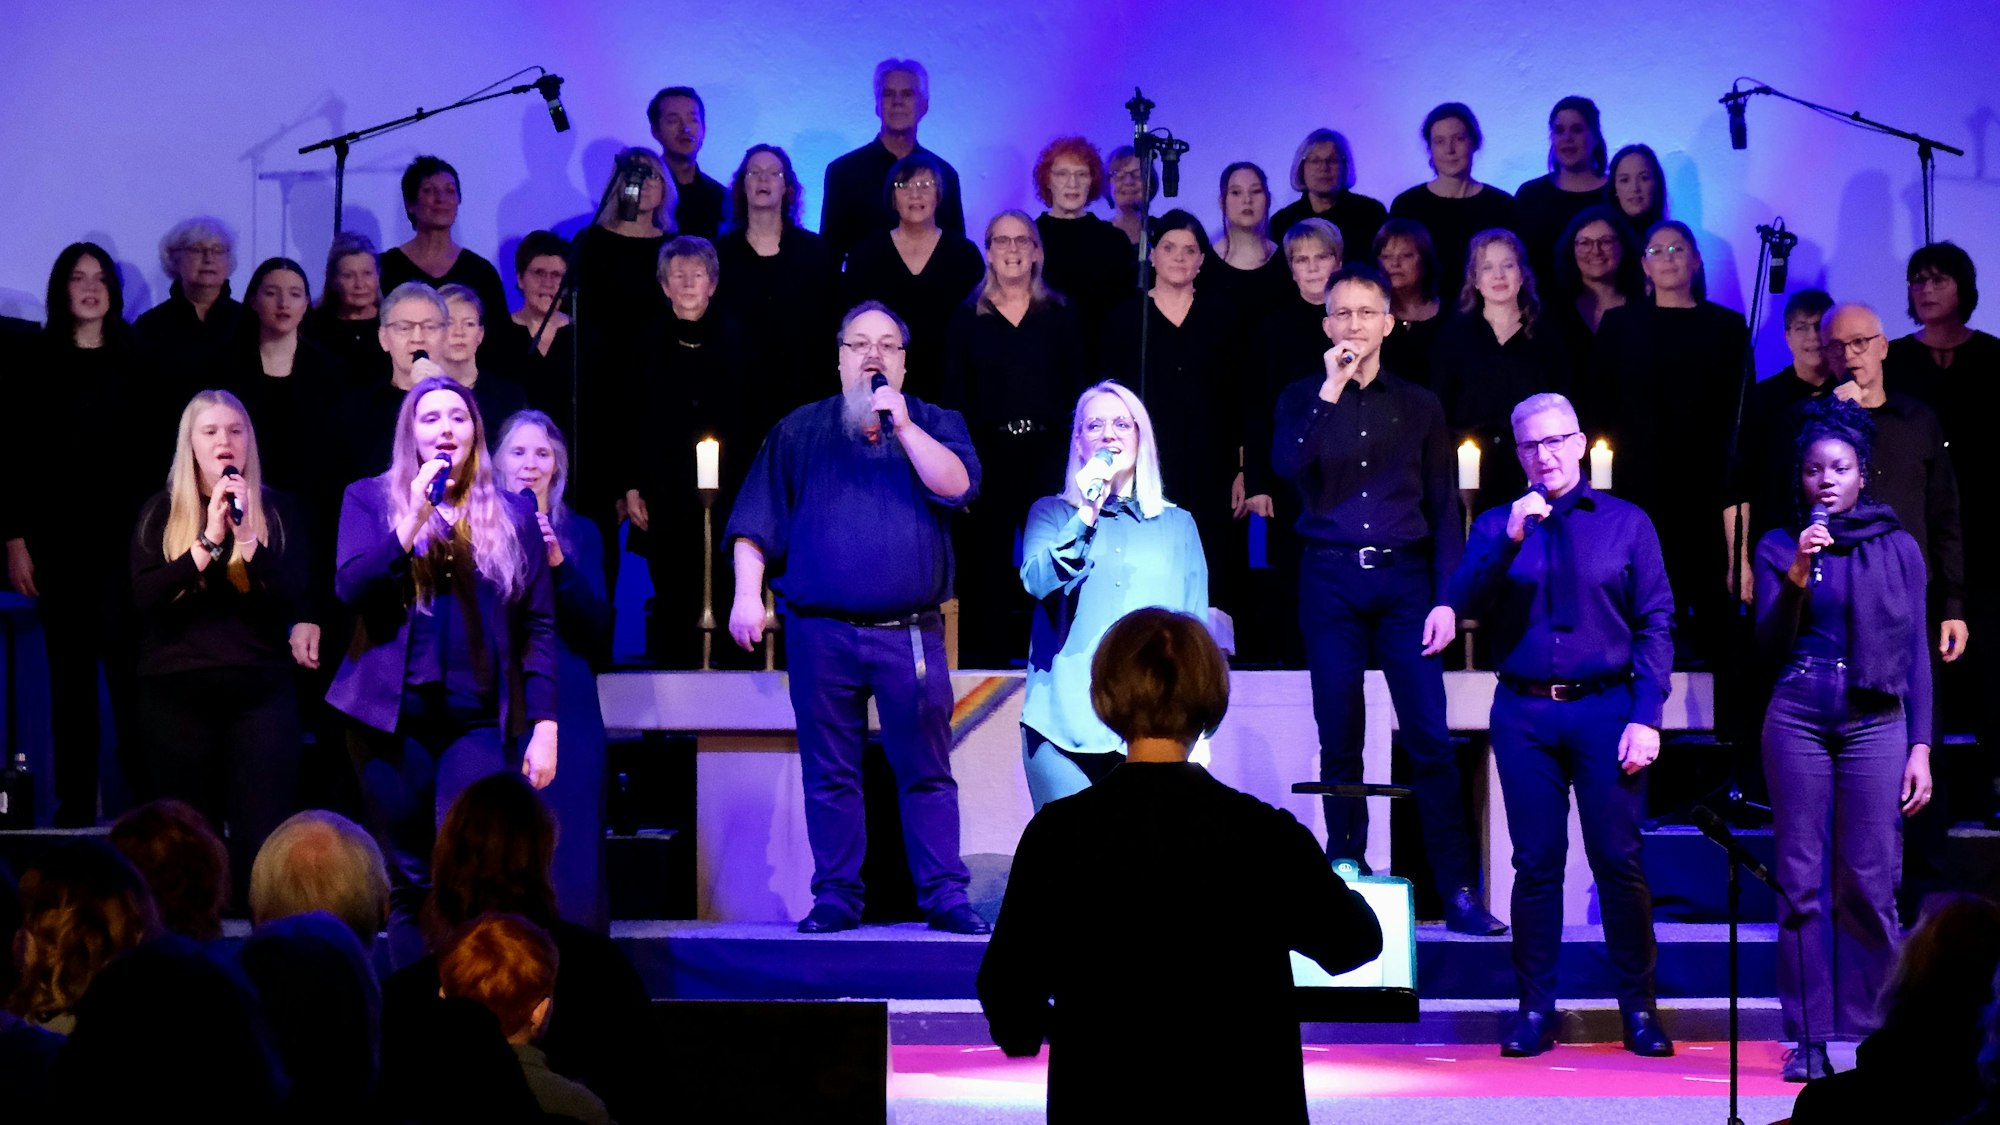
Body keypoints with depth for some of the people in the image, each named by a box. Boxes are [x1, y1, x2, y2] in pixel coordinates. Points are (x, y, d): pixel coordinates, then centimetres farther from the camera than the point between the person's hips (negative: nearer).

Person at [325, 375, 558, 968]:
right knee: (407, 881, 4)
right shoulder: (370, 499, 8)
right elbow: (350, 590, -7)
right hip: (393, 714, 0)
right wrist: (414, 518, -14)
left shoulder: (512, 514, 10)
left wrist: (544, 724, -2)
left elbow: (538, 626, 6)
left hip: (479, 719, 0)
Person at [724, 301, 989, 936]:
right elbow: (756, 523, 9)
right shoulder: (799, 431, 13)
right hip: (822, 636, 1)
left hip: (910, 636, -1)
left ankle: (945, 899, 3)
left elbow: (957, 486, -7)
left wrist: (903, 425, -12)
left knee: (926, 771, -1)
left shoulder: (935, 425, 12)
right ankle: (836, 899, 9)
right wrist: (746, 595, -2)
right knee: (829, 774, 3)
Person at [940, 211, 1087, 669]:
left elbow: (1078, 388, 6)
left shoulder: (1062, 314, 8)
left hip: (1048, 454, 0)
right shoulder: (968, 317, 6)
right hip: (989, 455, 0)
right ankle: (989, 661, 9)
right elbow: (953, 397, 4)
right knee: (987, 568, 2)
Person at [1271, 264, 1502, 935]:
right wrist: (1331, 390, -14)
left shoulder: (1419, 407, 10)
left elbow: (1445, 509, 8)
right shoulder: (1303, 400, 10)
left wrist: (1446, 599, -2)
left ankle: (1458, 890, -7)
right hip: (1330, 579, 0)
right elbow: (1286, 466, -11)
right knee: (1339, 738, 3)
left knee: (1430, 737, -7)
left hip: (1403, 577, 0)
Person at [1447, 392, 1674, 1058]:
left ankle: (1639, 1007, 4)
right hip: (1524, 713, 2)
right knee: (1535, 862, 2)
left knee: (1619, 860, -4)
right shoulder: (1496, 526, 12)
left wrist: (1646, 716, -6)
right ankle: (1535, 1008, 7)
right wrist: (1510, 540, -15)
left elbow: (1655, 624, 3)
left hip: (1604, 709, -1)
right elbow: (1465, 604, -2)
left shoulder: (1626, 523, 8)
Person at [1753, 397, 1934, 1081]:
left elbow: (1916, 654, 8)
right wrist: (1797, 580, -12)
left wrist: (1921, 747, 1)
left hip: (1876, 722, 0)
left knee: (1868, 882, -4)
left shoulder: (1897, 549, 8)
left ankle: (1868, 1034, 2)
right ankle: (1808, 1038, 2)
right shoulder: (1779, 548, 8)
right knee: (1800, 881, -1)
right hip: (1798, 720, 1)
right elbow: (1769, 649, 2)